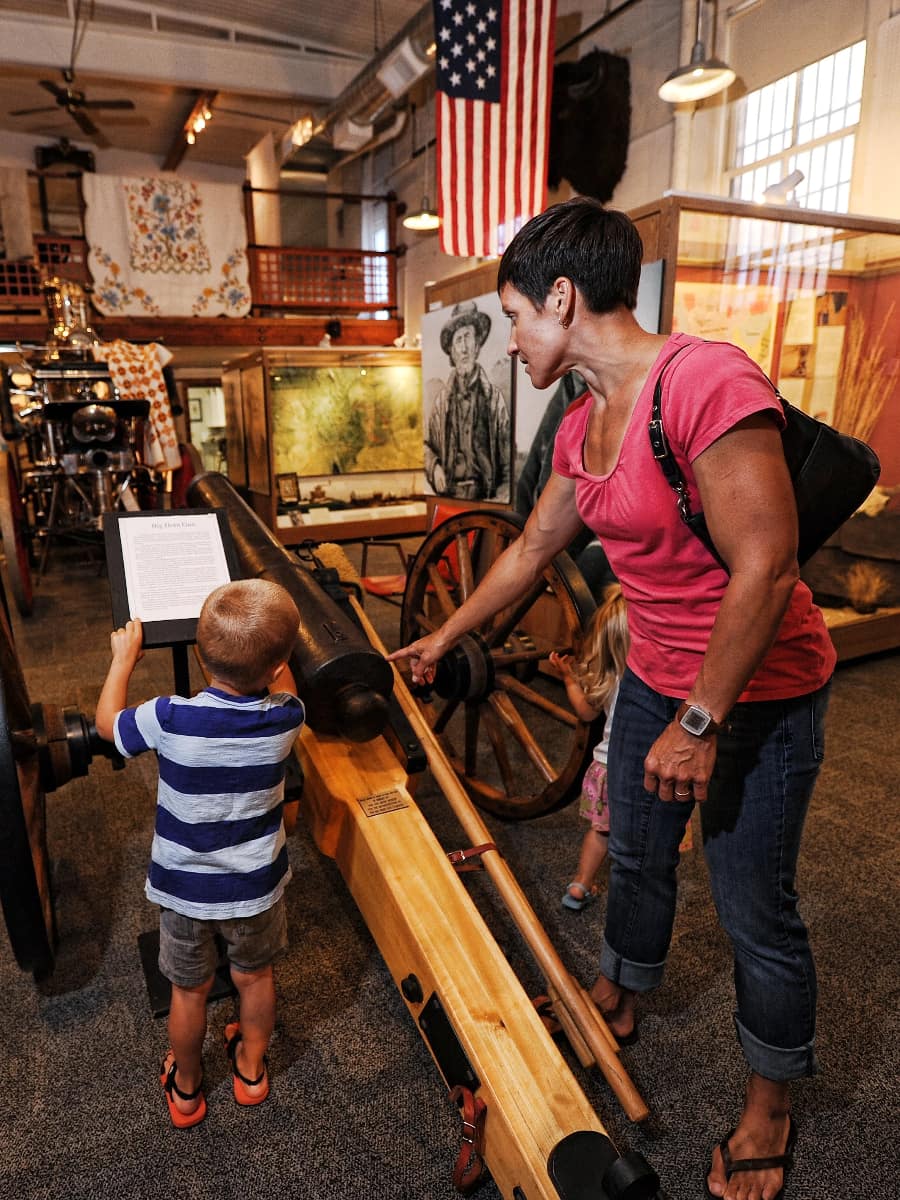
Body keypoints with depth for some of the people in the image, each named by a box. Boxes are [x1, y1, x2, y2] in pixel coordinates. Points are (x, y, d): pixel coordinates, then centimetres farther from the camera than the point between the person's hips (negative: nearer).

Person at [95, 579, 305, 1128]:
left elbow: (108, 722, -6)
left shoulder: (172, 718, -29)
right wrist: (267, 650, 12)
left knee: (191, 992, 24)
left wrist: (124, 657, 4)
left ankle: (185, 1090, 49)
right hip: (257, 887, 1)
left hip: (185, 890, 0)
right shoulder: (285, 719, -24)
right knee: (256, 978, 27)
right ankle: (251, 1071, 51)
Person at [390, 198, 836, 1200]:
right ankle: (617, 997, 52)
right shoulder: (584, 427, 2)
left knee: (754, 911, 10)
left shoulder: (708, 382, -25)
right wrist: (443, 637, 22)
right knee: (636, 855, 23)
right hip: (655, 678, 8)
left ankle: (770, 1102, 38)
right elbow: (531, 549, 14)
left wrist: (700, 723, -20)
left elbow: (765, 569, -27)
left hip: (759, 696, -7)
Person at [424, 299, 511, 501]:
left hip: (485, 498, -2)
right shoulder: (442, 399, 7)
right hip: (448, 497, 2)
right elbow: (429, 447, 21)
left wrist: (500, 501, -12)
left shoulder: (495, 399, -2)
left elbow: (508, 465, 0)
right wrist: (434, 468, 2)